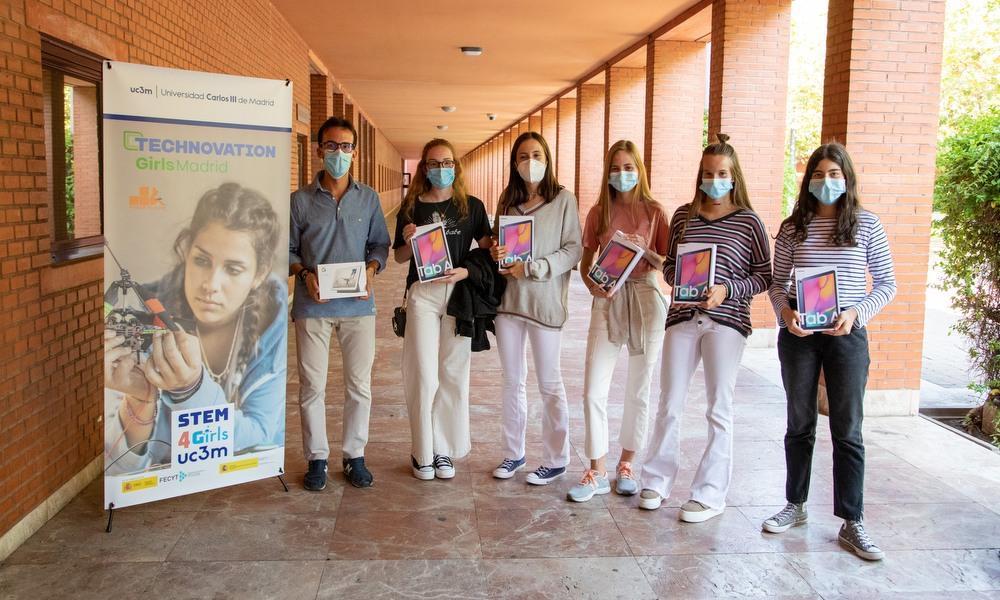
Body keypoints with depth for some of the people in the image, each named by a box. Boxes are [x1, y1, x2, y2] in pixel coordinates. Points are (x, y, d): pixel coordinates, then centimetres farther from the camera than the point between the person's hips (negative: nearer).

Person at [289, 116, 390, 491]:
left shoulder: (368, 199, 6)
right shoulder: (301, 200, 1)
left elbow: (380, 243, 10)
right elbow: (288, 249, 5)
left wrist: (371, 269, -9)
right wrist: (305, 273, -13)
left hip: (358, 305, 1)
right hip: (313, 306, -1)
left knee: (359, 385, 7)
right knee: (312, 385, 5)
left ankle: (354, 455, 21)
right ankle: (317, 457, 20)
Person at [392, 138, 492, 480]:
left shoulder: (472, 206, 6)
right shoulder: (412, 207, 7)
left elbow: (487, 249, 5)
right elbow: (399, 257, 11)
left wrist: (466, 270, -13)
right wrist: (408, 241, -10)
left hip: (460, 293, 1)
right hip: (422, 294, 0)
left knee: (454, 374, 4)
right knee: (424, 375, -2)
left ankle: (445, 449, 15)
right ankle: (422, 452, 10)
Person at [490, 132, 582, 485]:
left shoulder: (563, 200, -4)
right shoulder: (507, 199, 9)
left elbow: (574, 250, -9)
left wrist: (530, 269, -17)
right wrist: (496, 253, -5)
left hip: (545, 301, -5)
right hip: (508, 298, 5)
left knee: (549, 384, 4)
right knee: (512, 382, 13)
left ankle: (556, 460, 17)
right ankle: (513, 453, 26)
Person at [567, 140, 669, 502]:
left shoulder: (654, 212, 2)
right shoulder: (599, 212, 7)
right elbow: (586, 262, 10)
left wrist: (645, 251, -16)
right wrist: (592, 285, -10)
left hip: (645, 300, -1)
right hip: (607, 301, 1)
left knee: (639, 391, 8)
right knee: (593, 391, -4)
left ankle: (626, 466, 24)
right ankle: (597, 472, 9)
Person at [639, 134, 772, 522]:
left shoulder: (749, 222, 0)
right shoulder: (683, 216, 9)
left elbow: (763, 276, 0)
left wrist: (726, 290, -14)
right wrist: (677, 280, -5)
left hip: (726, 322, -3)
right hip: (682, 318, 3)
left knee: (719, 410, 4)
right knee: (669, 406, 7)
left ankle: (710, 494, 14)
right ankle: (657, 480, 23)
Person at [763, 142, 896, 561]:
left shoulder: (867, 224, 0)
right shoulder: (793, 227, 3)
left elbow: (887, 284, 2)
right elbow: (777, 283, 7)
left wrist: (856, 312, -14)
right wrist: (785, 312, -12)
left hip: (847, 334, -1)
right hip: (798, 334, 2)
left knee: (848, 430, 2)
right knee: (799, 424, 12)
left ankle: (852, 523, 11)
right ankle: (795, 506, 26)